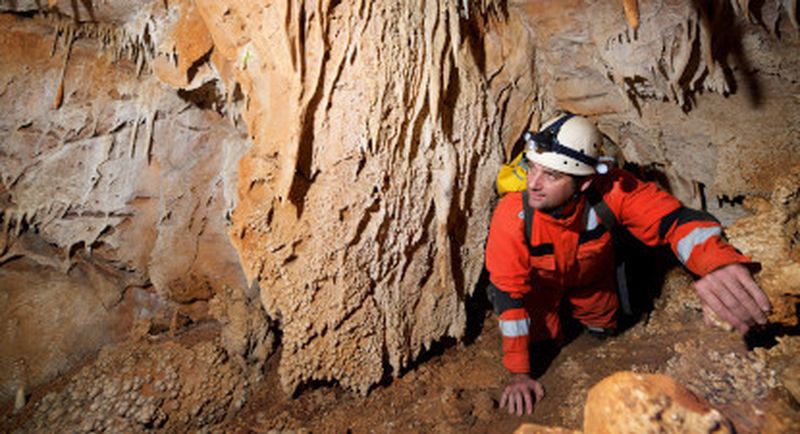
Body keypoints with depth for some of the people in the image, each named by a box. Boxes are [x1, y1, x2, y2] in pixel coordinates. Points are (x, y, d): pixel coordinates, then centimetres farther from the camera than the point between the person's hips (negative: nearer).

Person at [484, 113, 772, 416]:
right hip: (542, 281, -2)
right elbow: (508, 293, -33)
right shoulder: (512, 215, -41)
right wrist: (519, 374, -26)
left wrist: (718, 261, -61)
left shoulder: (610, 189, -39)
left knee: (603, 329, 23)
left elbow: (675, 218, -35)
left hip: (591, 277, 2)